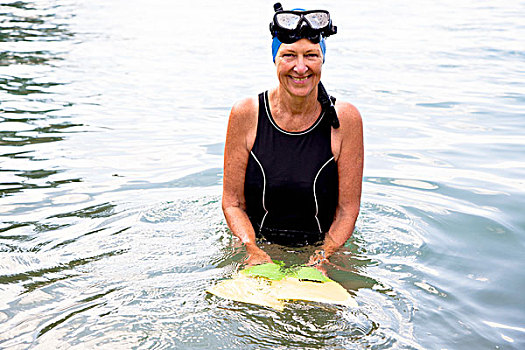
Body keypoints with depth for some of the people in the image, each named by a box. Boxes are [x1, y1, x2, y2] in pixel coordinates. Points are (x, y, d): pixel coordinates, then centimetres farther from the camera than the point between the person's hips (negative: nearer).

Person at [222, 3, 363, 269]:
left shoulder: (345, 119, -8)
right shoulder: (246, 115, -6)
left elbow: (348, 207, -4)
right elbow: (232, 202, -2)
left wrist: (324, 255, -18)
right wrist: (252, 249, -17)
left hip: (323, 245, 0)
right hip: (260, 244, 0)